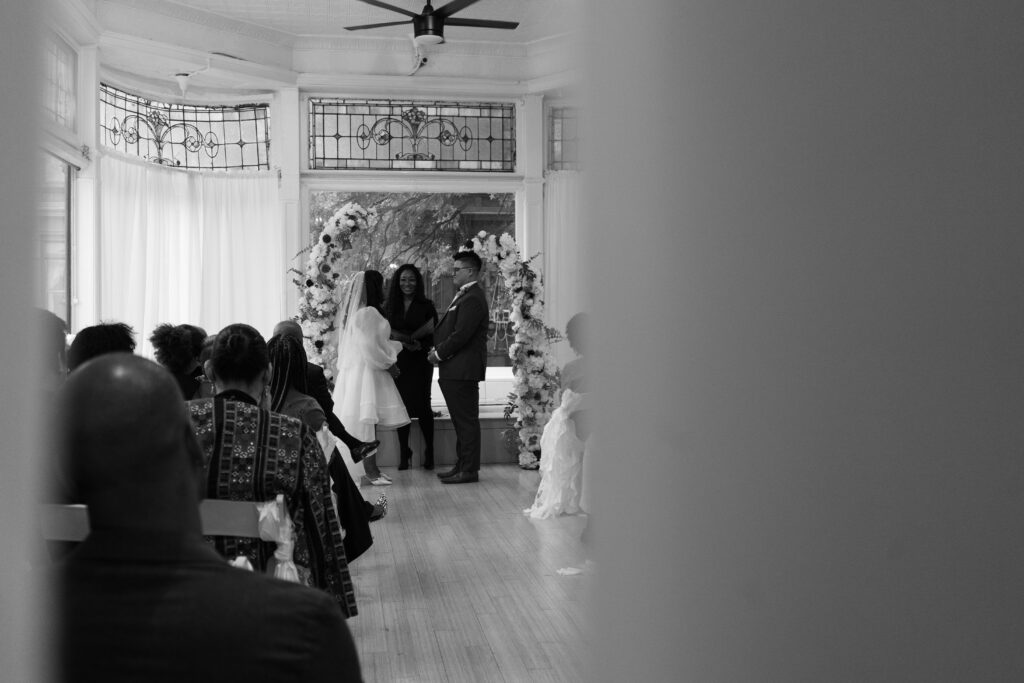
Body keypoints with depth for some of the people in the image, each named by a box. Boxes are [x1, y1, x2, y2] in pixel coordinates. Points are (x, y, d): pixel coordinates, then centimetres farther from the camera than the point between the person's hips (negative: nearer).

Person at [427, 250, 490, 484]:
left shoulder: (473, 298, -16)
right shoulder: (465, 295, 17)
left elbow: (461, 334, -21)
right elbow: (449, 329, 20)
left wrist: (439, 354, -10)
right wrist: (437, 349, 6)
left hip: (463, 369, -10)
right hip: (456, 370, 10)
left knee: (466, 420, -4)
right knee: (461, 420, 15)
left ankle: (469, 470, 2)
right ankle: (462, 465, 23)